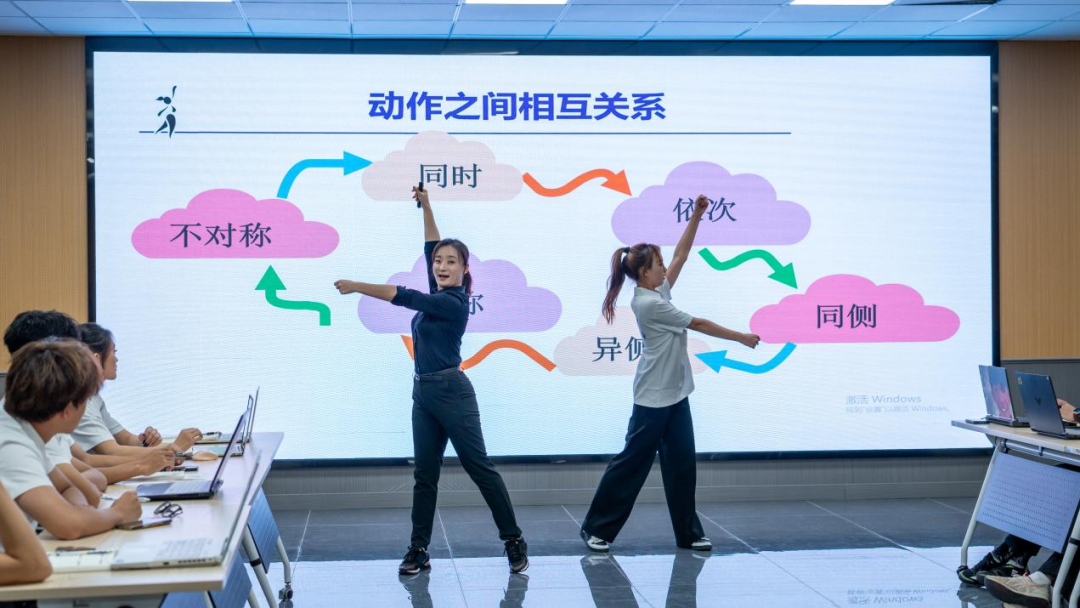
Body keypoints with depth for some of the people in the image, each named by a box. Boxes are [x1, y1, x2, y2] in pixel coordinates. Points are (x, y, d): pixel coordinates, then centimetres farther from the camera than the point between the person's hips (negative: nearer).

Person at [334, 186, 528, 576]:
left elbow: (403, 296, -16)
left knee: (480, 468, -3)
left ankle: (514, 541, 5)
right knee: (424, 474, 8)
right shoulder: (439, 295, 9)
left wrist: (357, 287, -9)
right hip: (424, 393, 9)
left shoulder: (452, 302, -14)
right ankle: (419, 550, 11)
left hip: (451, 392, -9)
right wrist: (425, 206, 10)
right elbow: (431, 247, 16)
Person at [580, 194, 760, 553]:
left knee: (682, 464, 8)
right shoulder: (649, 304, -18)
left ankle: (688, 533, 14)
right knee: (632, 463, -2)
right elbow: (699, 325, -12)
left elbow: (681, 255, 11)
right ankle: (597, 529, 7)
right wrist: (741, 338, -4)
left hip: (675, 395, 9)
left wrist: (696, 216, 3)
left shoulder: (658, 292, 6)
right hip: (653, 398, -9)